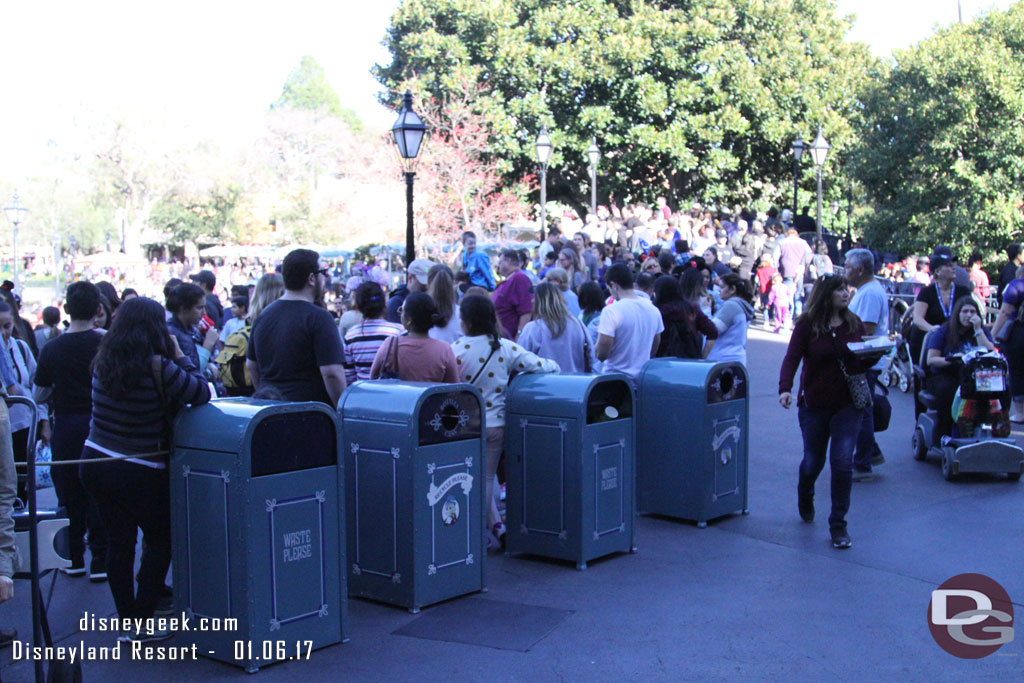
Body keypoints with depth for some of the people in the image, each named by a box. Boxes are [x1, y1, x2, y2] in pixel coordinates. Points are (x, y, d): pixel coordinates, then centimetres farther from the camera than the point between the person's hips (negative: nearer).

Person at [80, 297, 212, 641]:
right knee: (160, 541, 12)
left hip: (94, 461, 6)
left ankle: (126, 621, 18)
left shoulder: (103, 362, 2)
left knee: (119, 542, 13)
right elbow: (201, 393, -13)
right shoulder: (158, 367, -20)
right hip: (139, 472, -6)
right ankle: (141, 623, 9)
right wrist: (180, 356, -4)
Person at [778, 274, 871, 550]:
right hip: (814, 404, -1)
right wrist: (785, 388, -29)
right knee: (813, 461, 11)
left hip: (848, 404, 1)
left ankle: (838, 524, 2)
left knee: (842, 461, -10)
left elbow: (865, 359, 13)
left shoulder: (854, 323, 5)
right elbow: (792, 358, -13)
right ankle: (805, 497, 46)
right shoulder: (806, 325, -5)